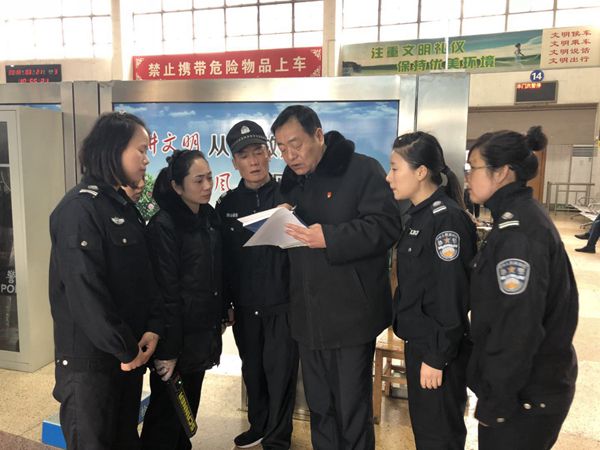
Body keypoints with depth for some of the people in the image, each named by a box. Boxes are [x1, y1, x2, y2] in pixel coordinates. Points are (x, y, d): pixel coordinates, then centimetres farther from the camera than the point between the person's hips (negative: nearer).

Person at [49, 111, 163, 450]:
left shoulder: (125, 206, 10)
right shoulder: (79, 208, -18)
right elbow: (85, 291, -23)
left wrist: (153, 327, -4)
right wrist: (125, 348, -16)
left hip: (129, 353, 8)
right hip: (90, 359, -8)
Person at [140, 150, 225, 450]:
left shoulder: (210, 217, 5)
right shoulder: (163, 225, -17)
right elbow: (165, 292, -18)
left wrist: (218, 322, 12)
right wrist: (167, 349, -16)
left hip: (203, 333, 7)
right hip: (177, 337, -7)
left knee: (188, 409, 20)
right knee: (166, 413, 8)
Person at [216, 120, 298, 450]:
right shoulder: (227, 204, 5)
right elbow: (223, 256, 7)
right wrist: (224, 302, 6)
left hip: (283, 303, -3)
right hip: (245, 306, 4)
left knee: (280, 372, 6)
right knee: (252, 370, 17)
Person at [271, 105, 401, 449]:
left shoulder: (362, 169, -8)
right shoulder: (292, 180, 12)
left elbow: (387, 225, -18)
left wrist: (330, 237, -27)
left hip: (351, 313, -6)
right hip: (308, 315, 6)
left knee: (353, 409, 7)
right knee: (319, 407, 19)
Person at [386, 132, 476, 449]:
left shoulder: (447, 219, -21)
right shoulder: (419, 215, 8)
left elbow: (449, 297, -22)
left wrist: (437, 357, -18)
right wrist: (419, 346, 18)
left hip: (438, 349, -8)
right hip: (418, 341, 9)